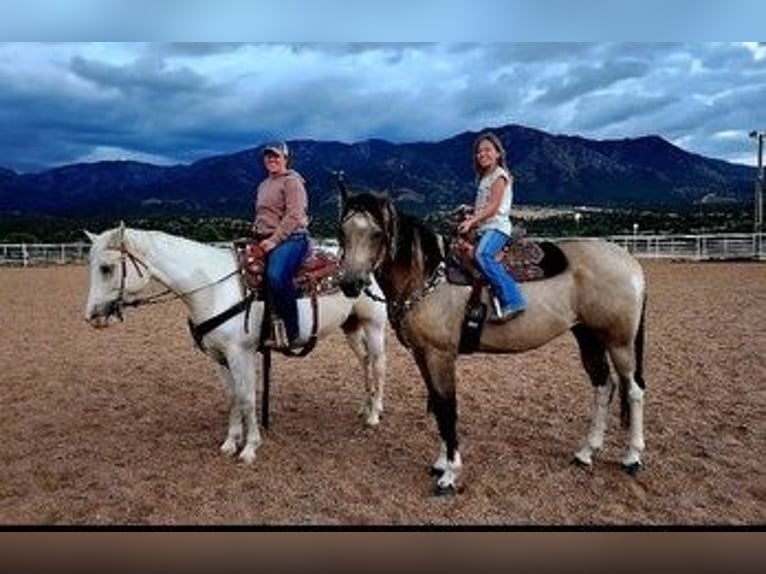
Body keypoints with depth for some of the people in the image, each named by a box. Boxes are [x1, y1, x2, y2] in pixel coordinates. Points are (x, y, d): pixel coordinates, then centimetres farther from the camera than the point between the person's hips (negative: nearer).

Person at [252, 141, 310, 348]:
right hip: (265, 241, 9)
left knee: (276, 275, -34)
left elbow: (294, 216, -14)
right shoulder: (263, 186, 23)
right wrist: (257, 237, 12)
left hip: (290, 239, -9)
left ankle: (291, 333, -26)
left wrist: (274, 240, -19)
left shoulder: (292, 181, -3)